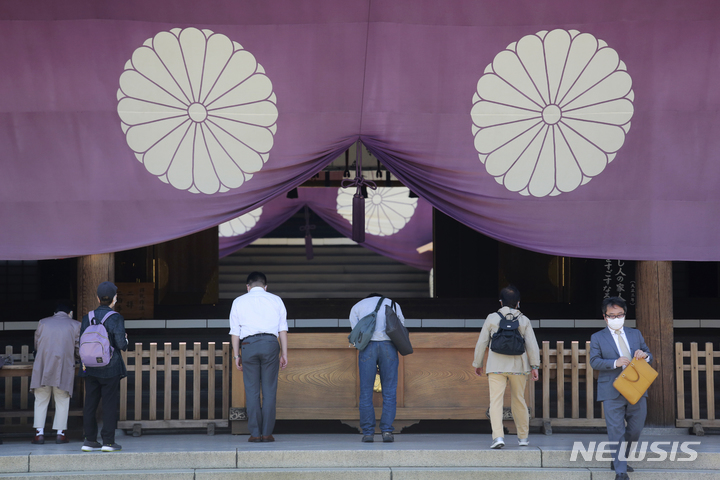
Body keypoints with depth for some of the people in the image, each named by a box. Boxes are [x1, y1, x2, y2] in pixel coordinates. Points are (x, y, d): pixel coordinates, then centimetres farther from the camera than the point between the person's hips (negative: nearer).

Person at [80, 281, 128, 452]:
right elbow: (121, 344, -13)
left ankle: (90, 440, 9)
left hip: (90, 368, 4)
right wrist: (125, 339, 9)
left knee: (90, 404, 8)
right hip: (110, 368, -4)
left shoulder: (88, 318, 4)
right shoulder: (116, 318, -10)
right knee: (110, 404, 0)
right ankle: (108, 441, -1)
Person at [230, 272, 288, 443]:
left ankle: (255, 433, -1)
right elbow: (283, 329, 9)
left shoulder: (239, 302, 13)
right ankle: (267, 433, -1)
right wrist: (284, 353, 9)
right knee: (269, 390, 2)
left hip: (248, 345, 0)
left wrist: (236, 355, 10)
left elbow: (235, 332, 8)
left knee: (252, 391, 2)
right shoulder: (276, 300, 14)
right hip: (270, 343, 0)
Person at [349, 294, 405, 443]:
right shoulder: (393, 305, 25)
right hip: (389, 345, 0)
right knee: (389, 391, 5)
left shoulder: (357, 307, 23)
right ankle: (387, 430, -2)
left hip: (368, 346, 0)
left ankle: (368, 432, 3)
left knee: (366, 391, 4)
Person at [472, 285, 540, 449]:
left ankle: (498, 436, -22)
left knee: (496, 400, -6)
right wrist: (534, 366, 4)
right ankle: (523, 437, 25)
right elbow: (532, 345, -1)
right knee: (519, 400, 15)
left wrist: (478, 364, 14)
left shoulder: (492, 318, 1)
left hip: (496, 366, -2)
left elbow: (481, 343, 4)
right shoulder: (524, 320, 4)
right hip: (518, 366, 2)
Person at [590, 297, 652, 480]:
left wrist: (644, 355, -7)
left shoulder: (635, 334, 15)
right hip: (612, 393, -4)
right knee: (616, 432, -6)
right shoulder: (597, 338, 5)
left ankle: (620, 460, 30)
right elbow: (594, 361, -5)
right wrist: (615, 363, -21)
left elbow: (649, 356, 18)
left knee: (635, 429, 10)